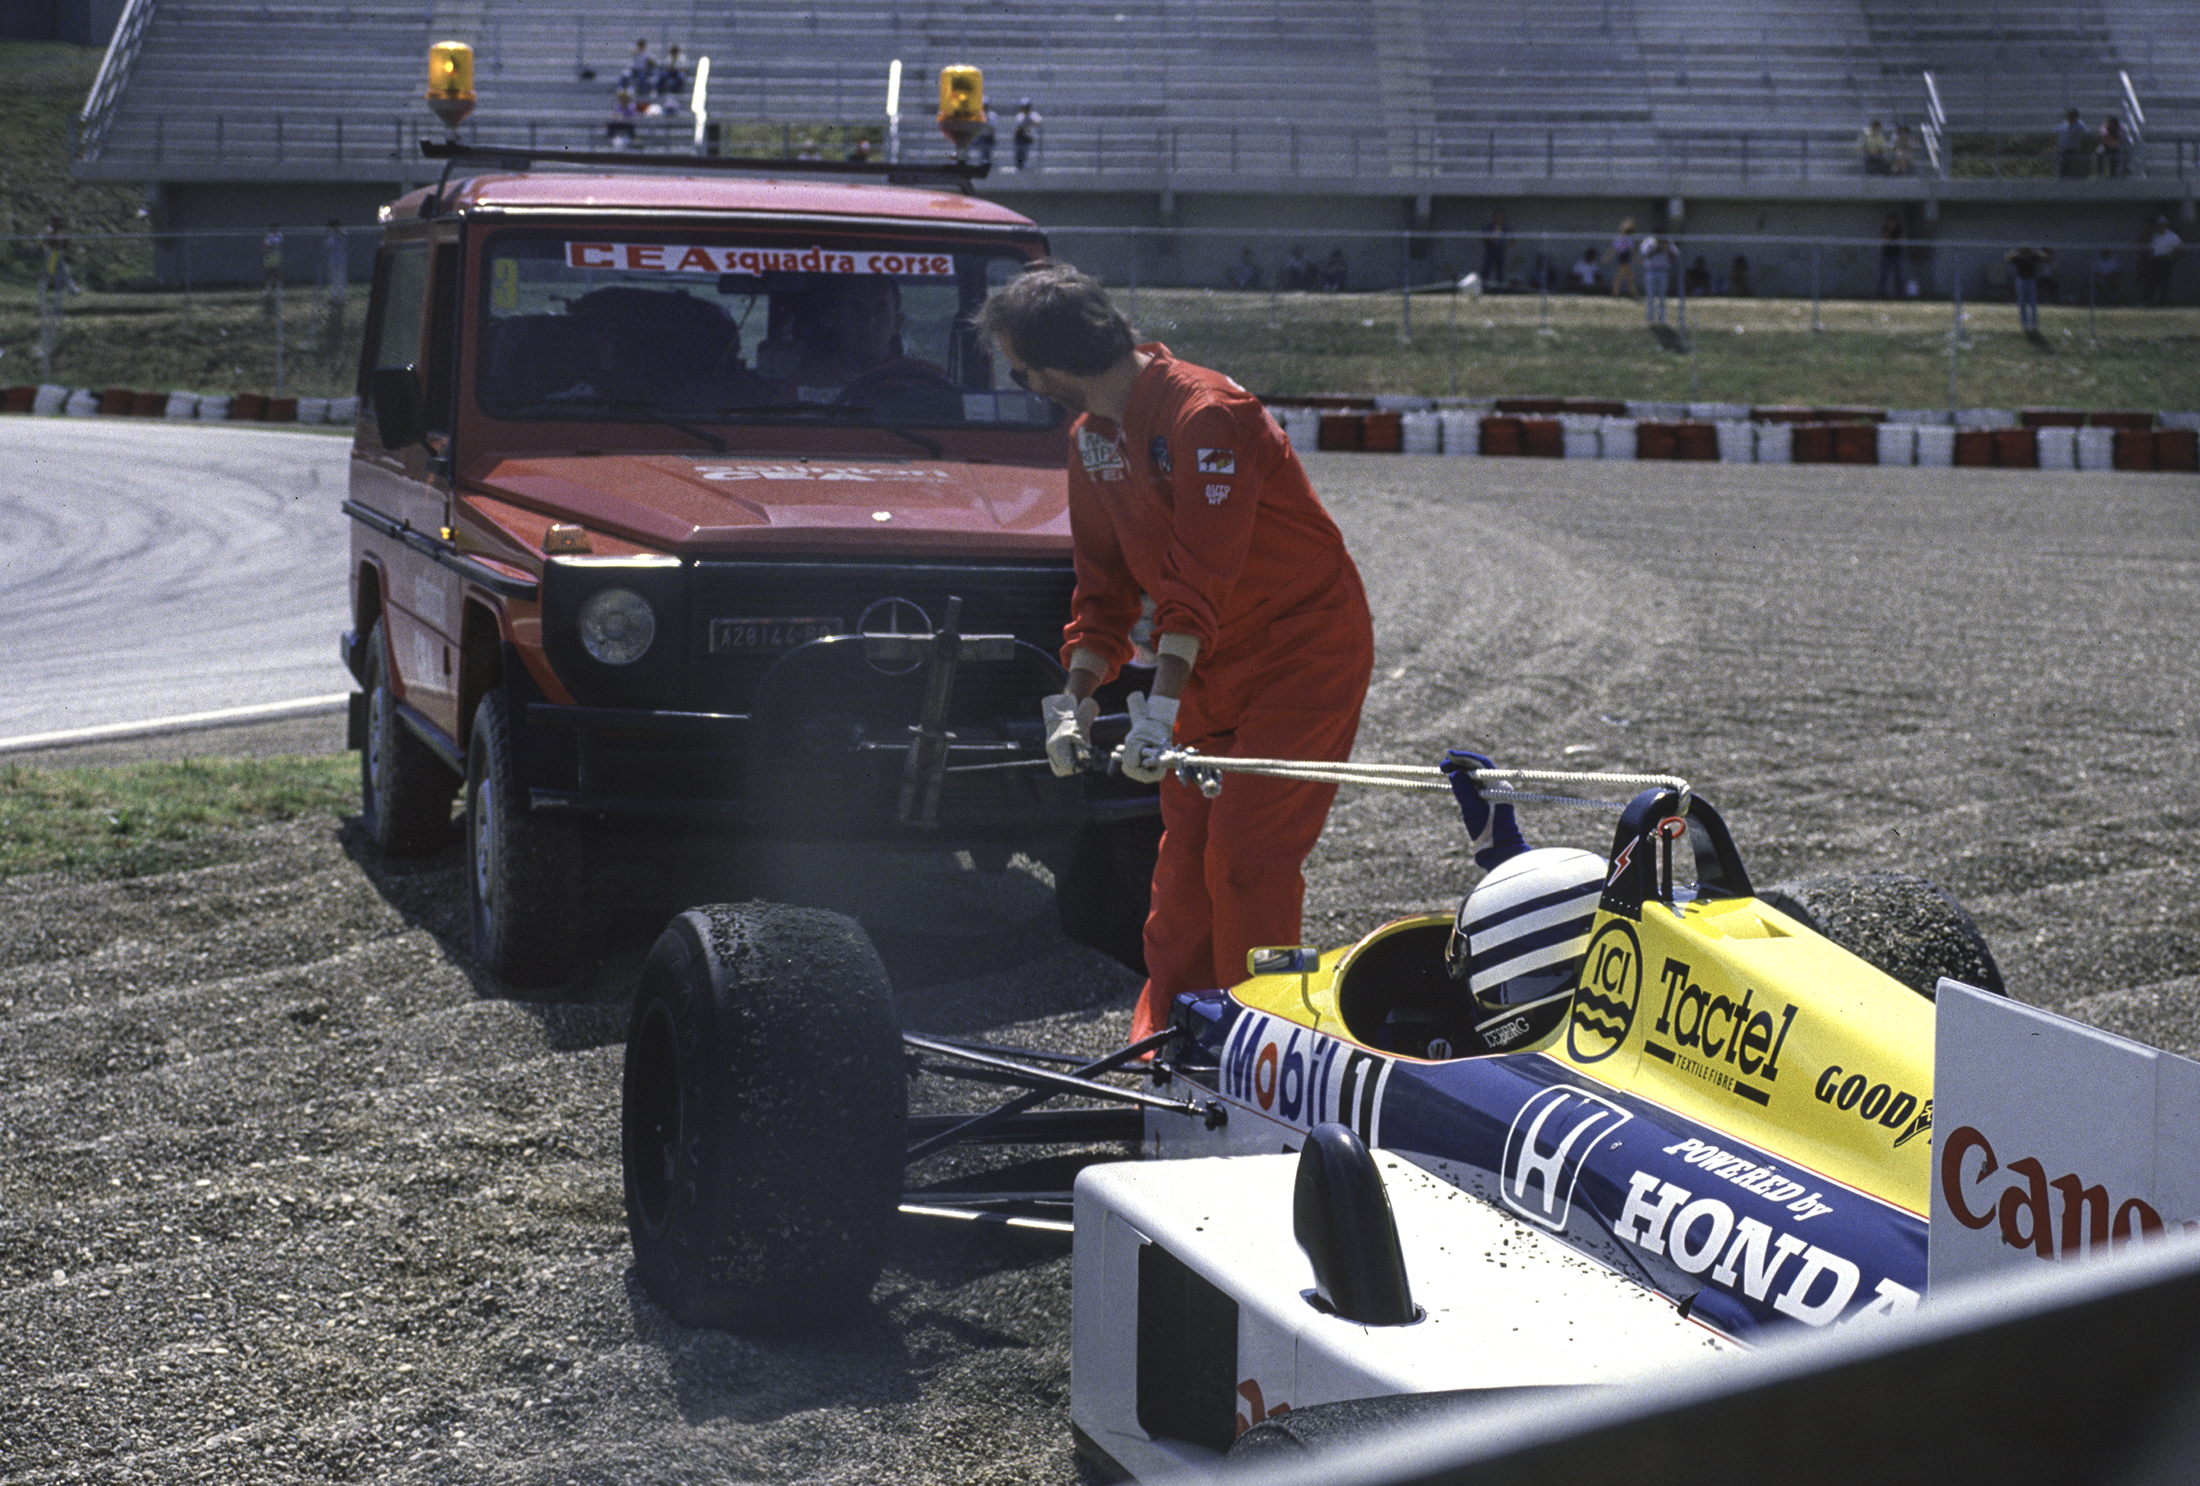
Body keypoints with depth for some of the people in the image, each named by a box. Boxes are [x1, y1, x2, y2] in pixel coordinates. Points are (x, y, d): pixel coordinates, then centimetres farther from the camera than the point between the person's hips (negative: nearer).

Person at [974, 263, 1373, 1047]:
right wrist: (1078, 699, -5)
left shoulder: (1206, 415, -24)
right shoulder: (1091, 437, 4)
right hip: (1213, 664, 8)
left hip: (1307, 650, -8)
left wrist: (1161, 706, -35)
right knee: (1184, 851, 6)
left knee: (1245, 855, -12)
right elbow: (1104, 584, 7)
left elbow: (1201, 578, -30)